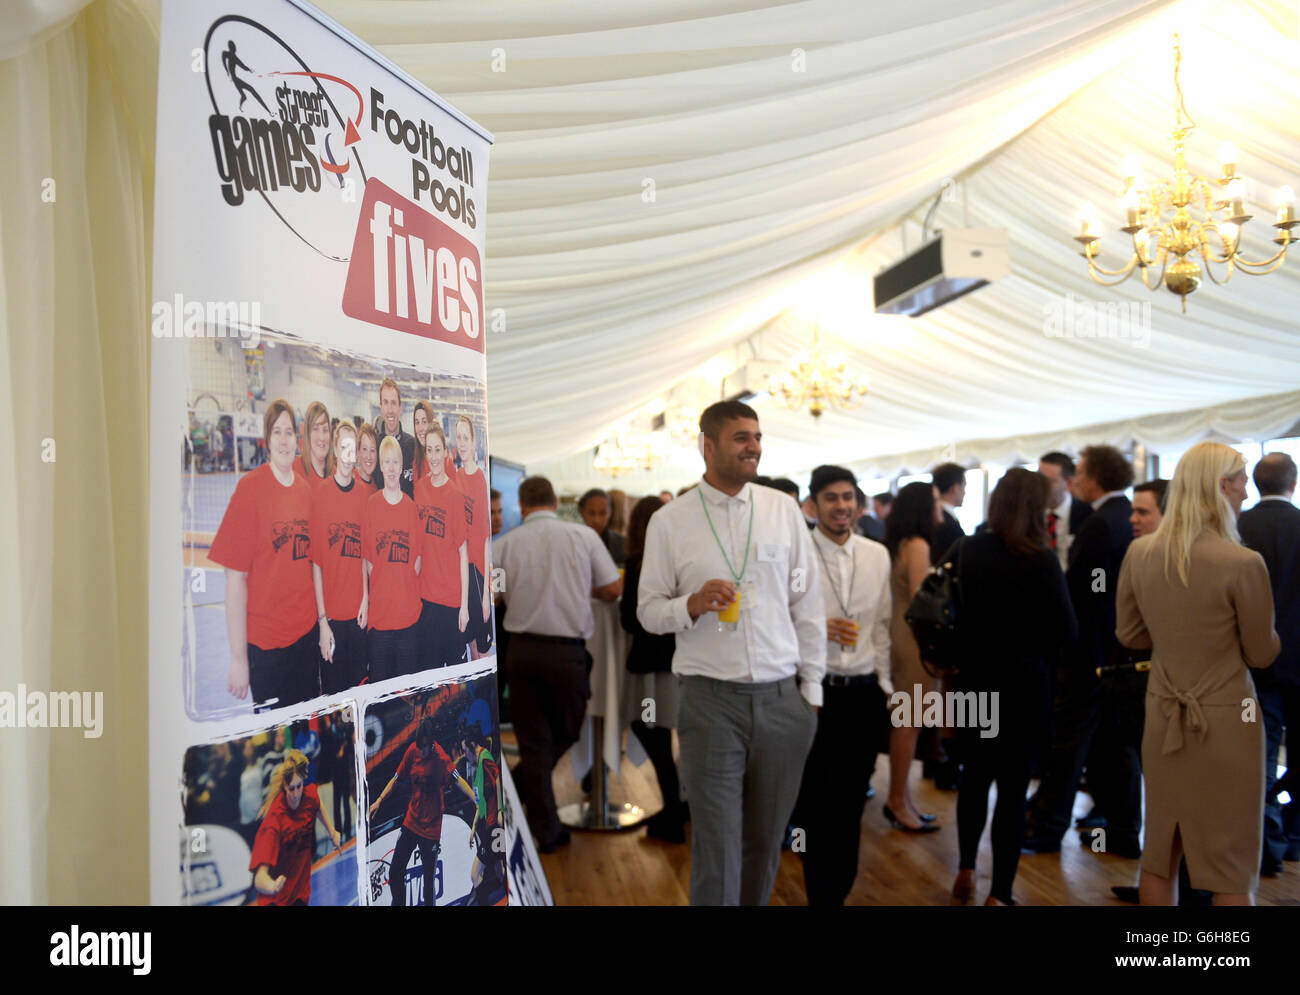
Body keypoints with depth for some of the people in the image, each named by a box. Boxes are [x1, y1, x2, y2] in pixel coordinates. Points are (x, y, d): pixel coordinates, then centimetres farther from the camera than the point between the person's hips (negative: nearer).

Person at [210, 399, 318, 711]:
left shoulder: (305, 489, 5)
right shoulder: (250, 487, -12)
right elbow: (235, 577, -13)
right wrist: (238, 658, -13)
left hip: (306, 630, 5)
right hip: (265, 638, -5)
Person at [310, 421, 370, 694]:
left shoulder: (364, 495, 3)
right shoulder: (320, 495, -8)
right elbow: (315, 562, -8)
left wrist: (366, 598, 2)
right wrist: (322, 620, -10)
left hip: (359, 613, 3)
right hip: (331, 613, -3)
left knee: (359, 686, 13)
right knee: (332, 689, 6)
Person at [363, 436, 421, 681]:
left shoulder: (411, 506, 5)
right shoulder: (371, 504, 0)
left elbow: (418, 557, 7)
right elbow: (367, 557, 1)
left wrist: (408, 586, -1)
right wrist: (379, 586, -3)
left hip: (409, 612, 1)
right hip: (379, 612, -1)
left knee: (409, 678, 8)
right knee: (379, 679, 6)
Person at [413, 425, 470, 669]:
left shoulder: (455, 495, -11)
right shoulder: (419, 487, 3)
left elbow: (463, 552, -9)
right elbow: (420, 544, 10)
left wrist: (465, 604, -10)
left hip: (452, 598, -4)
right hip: (426, 594, 4)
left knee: (454, 663, 6)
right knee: (427, 665, 12)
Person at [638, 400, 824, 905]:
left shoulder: (783, 510, 6)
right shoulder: (669, 522, 0)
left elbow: (807, 602, 9)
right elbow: (648, 610, 4)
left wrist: (812, 686, 6)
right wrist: (691, 605, -17)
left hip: (782, 698, 3)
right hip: (711, 698, -2)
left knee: (766, 841, 14)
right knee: (717, 846, 0)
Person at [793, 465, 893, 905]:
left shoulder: (878, 555, 6)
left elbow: (882, 625, 10)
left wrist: (883, 684, 6)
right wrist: (818, 627, -19)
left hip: (865, 692, 4)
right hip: (813, 690, -4)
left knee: (851, 801, 14)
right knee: (816, 801, 6)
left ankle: (840, 888, 32)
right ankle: (822, 894, 23)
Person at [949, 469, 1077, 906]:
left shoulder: (967, 551, -5)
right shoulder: (1040, 560, -16)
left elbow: (950, 612, 2)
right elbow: (1067, 631, -13)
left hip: (974, 682, 4)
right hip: (1023, 686, -4)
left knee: (975, 776, 22)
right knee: (1013, 788, 6)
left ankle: (966, 871, 30)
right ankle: (999, 893, 12)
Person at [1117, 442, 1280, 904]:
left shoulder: (1140, 553, -4)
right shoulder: (1243, 563, -19)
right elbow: (1261, 654, -6)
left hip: (1163, 715, 5)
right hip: (1226, 721, -5)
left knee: (1158, 857, 16)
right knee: (1232, 871, 9)